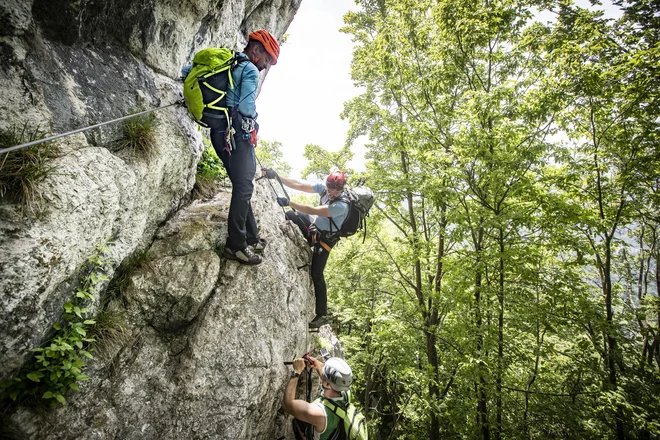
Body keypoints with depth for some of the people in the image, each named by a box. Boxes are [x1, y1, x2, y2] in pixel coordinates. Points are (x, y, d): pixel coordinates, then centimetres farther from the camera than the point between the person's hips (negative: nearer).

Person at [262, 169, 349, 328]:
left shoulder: (342, 205, -33)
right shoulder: (324, 188, -13)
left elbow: (312, 210, -36)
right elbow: (299, 185, -16)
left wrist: (289, 202, -37)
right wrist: (276, 177, -23)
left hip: (324, 239, -7)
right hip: (315, 226, 7)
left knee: (316, 274, -9)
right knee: (289, 215, 6)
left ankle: (322, 315, 4)